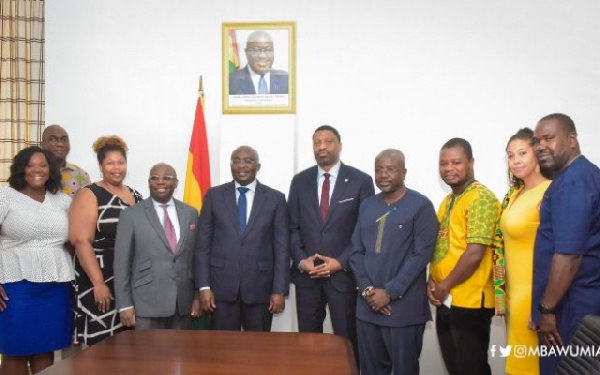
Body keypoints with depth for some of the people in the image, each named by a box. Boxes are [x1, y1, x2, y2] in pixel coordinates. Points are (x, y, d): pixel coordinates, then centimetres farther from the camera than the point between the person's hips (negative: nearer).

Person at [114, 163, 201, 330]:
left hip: (184, 302, 3)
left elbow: (197, 256, 9)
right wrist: (124, 304, -5)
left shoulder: (190, 213, 7)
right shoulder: (131, 215, -2)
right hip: (147, 303, -2)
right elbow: (122, 262, -2)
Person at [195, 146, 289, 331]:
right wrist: (204, 286, -4)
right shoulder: (214, 195, 4)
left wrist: (279, 290, -5)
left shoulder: (275, 198, 2)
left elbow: (281, 246, 0)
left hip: (260, 286, 0)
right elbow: (203, 243, 3)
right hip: (221, 286, 0)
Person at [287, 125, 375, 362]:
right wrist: (301, 260, -6)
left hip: (344, 274, -2)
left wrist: (341, 262, -11)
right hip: (306, 274, 3)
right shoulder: (300, 181, 7)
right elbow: (292, 227, 7)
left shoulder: (361, 181, -2)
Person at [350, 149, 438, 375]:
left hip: (404, 307, -4)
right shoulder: (367, 206, 11)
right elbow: (356, 251, 9)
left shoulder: (421, 206, -5)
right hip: (367, 305, 5)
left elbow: (421, 255, -12)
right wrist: (367, 289, -4)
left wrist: (390, 292, -14)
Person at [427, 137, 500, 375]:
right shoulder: (448, 201, 14)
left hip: (470, 301, -8)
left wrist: (445, 285, -11)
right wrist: (432, 282, 1)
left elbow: (475, 252, -20)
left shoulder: (481, 197, -13)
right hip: (445, 301, 8)